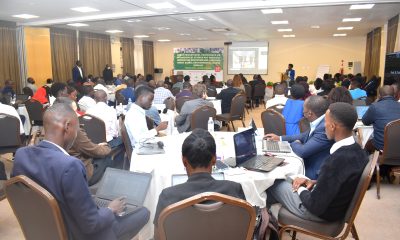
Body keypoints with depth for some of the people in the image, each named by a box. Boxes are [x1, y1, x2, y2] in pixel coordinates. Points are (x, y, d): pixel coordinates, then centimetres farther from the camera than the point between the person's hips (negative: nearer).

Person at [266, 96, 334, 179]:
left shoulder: (325, 128, -28)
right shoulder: (320, 122, 0)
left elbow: (302, 151, -29)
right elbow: (305, 136, 17)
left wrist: (295, 143, -6)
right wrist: (280, 138, 15)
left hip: (314, 173, -8)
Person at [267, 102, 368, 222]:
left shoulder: (336, 160, -36)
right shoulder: (357, 150, -9)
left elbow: (315, 207, -27)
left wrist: (300, 190, -10)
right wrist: (314, 182, 2)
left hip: (322, 213, -7)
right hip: (338, 205, 8)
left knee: (276, 184, 14)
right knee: (288, 182, 22)